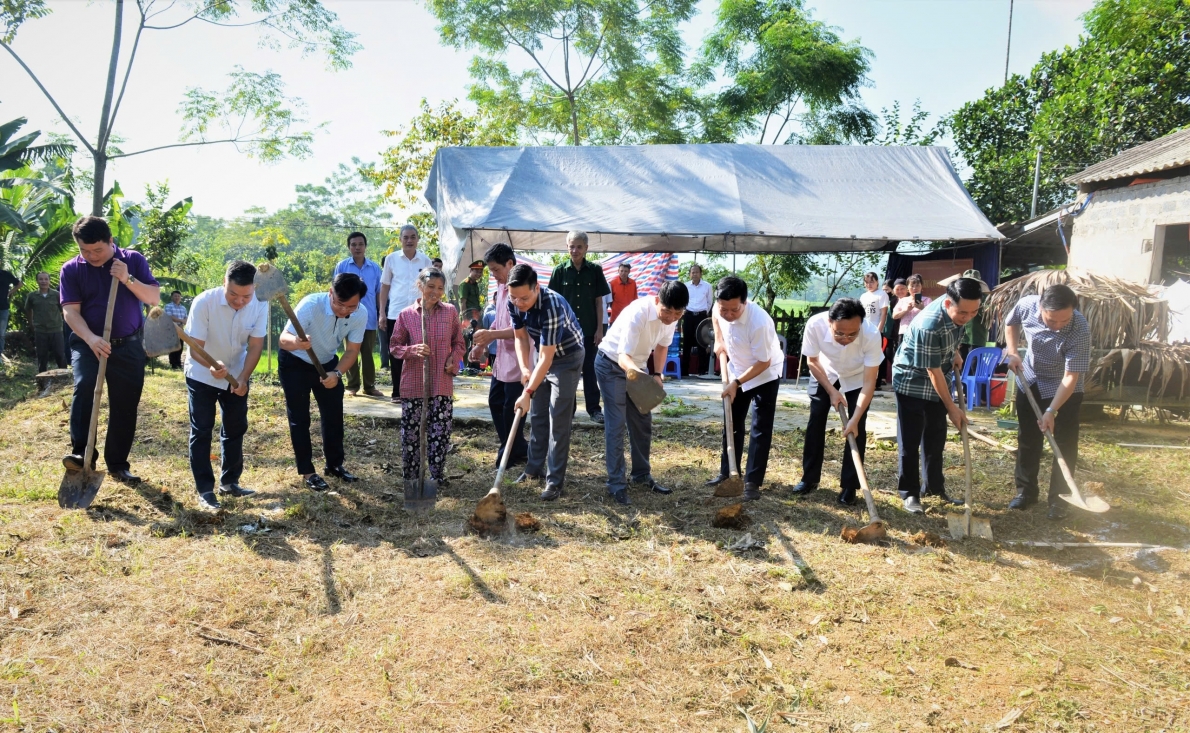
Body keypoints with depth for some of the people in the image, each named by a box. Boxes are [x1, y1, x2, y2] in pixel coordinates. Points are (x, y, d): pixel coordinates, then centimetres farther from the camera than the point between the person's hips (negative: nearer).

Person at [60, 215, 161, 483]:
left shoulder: (133, 260, -2)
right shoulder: (71, 269, -3)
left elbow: (154, 298, -7)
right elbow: (70, 311, -11)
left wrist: (128, 279, -23)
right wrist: (91, 338, -28)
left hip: (129, 345, 1)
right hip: (88, 344, -1)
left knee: (125, 406, 5)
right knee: (84, 386, -28)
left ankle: (118, 464, 18)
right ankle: (81, 453, -27)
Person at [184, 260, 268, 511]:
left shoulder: (260, 305, -20)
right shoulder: (204, 302, -29)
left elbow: (255, 346, -14)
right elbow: (195, 348, -27)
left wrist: (243, 378, -26)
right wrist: (212, 366, -47)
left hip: (237, 376, 4)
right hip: (202, 375, -3)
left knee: (236, 428, 10)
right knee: (201, 431, -3)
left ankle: (229, 482, 24)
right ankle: (205, 490, 3)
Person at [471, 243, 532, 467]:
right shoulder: (501, 287, 10)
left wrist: (491, 335, -26)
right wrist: (484, 342, 9)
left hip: (517, 359, -10)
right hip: (502, 357, 10)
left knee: (512, 408, 1)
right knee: (495, 402, 16)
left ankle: (513, 453, 18)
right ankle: (518, 449, 28)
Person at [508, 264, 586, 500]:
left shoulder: (552, 306, -37)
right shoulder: (514, 302, -15)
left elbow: (546, 358, -34)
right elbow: (520, 336, 1)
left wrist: (528, 393, -34)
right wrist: (524, 368, -11)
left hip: (567, 358, -7)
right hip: (544, 355, 7)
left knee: (558, 421, -8)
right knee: (537, 416, 11)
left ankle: (555, 481, -2)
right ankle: (535, 468, 25)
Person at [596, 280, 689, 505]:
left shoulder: (671, 316, -15)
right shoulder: (637, 313, -36)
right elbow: (623, 356, -41)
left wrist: (657, 374, -7)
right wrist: (632, 369, -62)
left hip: (638, 366, 7)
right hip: (612, 364, -7)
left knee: (642, 422, 11)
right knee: (616, 423, -10)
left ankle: (642, 475, 25)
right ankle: (616, 484, -5)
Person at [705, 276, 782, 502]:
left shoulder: (759, 322, -38)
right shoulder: (720, 308, -20)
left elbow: (763, 362, -28)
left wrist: (737, 383, -28)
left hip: (765, 375, -6)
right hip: (737, 370, 6)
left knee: (760, 428, -7)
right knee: (732, 422, 13)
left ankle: (753, 482, -2)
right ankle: (727, 472, 26)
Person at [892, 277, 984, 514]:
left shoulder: (958, 311, -12)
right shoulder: (929, 325, -35)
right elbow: (933, 371, -26)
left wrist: (955, 353, 5)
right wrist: (952, 407, -20)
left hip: (938, 381, 8)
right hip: (912, 382, -7)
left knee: (936, 437, 14)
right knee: (910, 441, -2)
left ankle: (935, 487, 26)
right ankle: (910, 493, 9)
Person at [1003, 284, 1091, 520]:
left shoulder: (1080, 331, -35)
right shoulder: (1027, 305, -25)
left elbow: (1070, 377, -31)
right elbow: (1011, 323, 1)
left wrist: (1051, 411, -34)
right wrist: (1012, 351, -11)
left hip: (1065, 388, -3)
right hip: (1030, 381, 4)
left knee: (1065, 445, -3)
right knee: (1027, 439, 11)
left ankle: (1059, 499, 9)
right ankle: (1026, 491, 24)